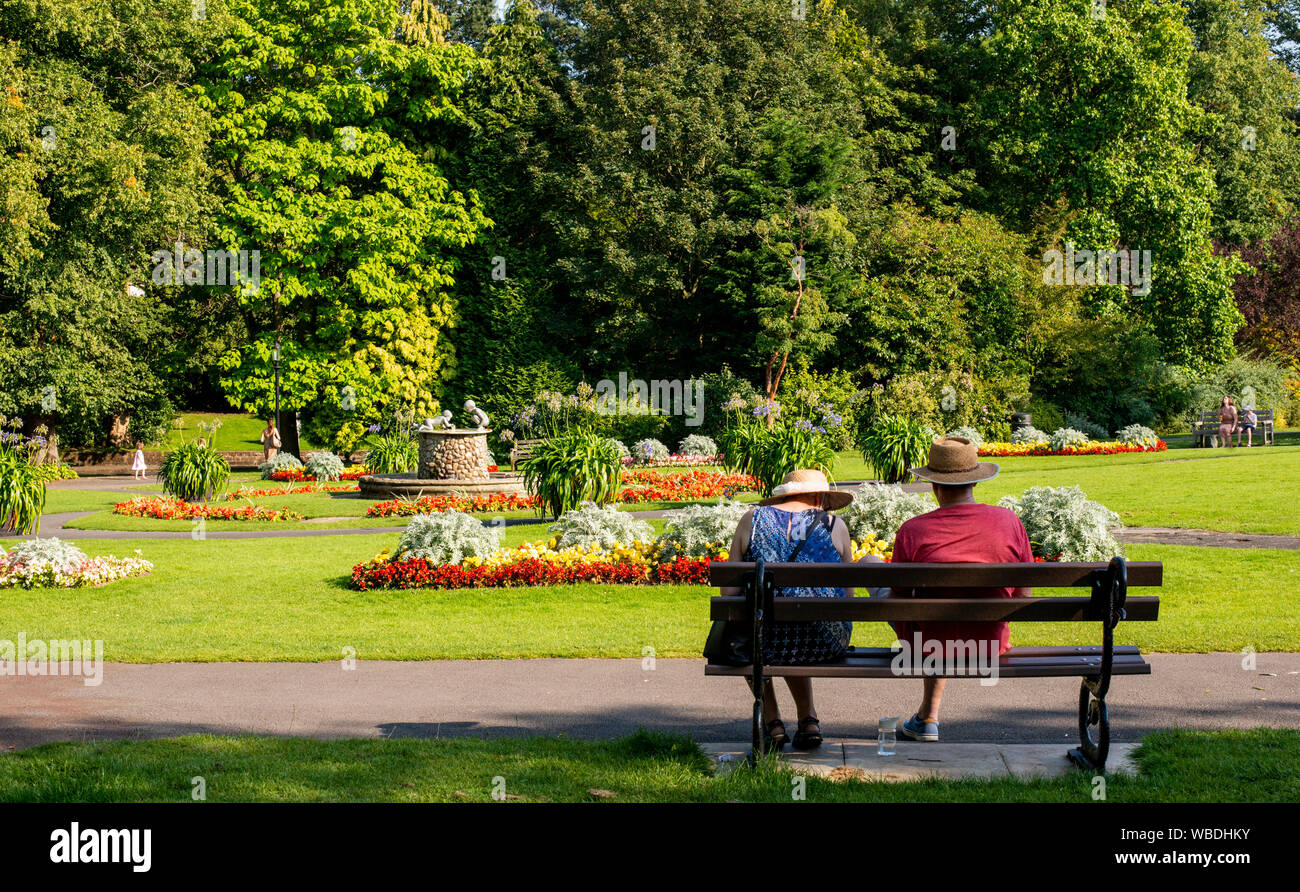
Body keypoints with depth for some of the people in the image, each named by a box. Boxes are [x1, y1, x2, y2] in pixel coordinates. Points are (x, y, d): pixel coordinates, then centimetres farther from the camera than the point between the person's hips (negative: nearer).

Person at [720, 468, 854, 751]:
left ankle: (772, 721, 29)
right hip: (826, 644, 2)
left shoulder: (752, 519, 5)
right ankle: (808, 720, 30)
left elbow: (729, 591, 1)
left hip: (767, 642, -2)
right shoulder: (835, 525, 7)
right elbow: (847, 597, 9)